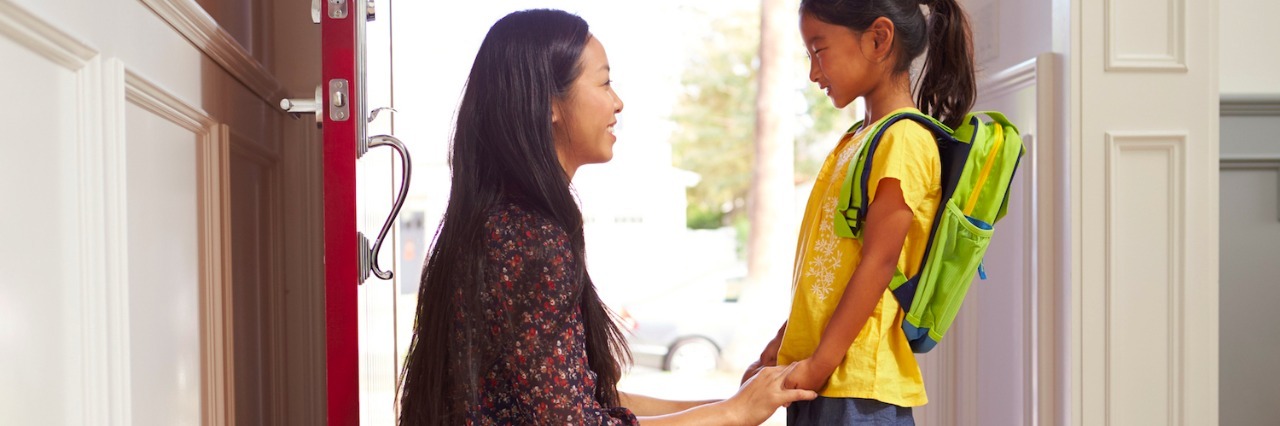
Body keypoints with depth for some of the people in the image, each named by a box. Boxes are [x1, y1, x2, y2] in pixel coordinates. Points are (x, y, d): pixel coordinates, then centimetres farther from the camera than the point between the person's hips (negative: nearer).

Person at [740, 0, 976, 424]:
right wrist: (781, 345, 16)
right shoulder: (856, 139, 16)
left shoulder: (904, 141, -11)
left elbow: (878, 262, -17)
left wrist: (820, 363, -19)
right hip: (817, 380, 8)